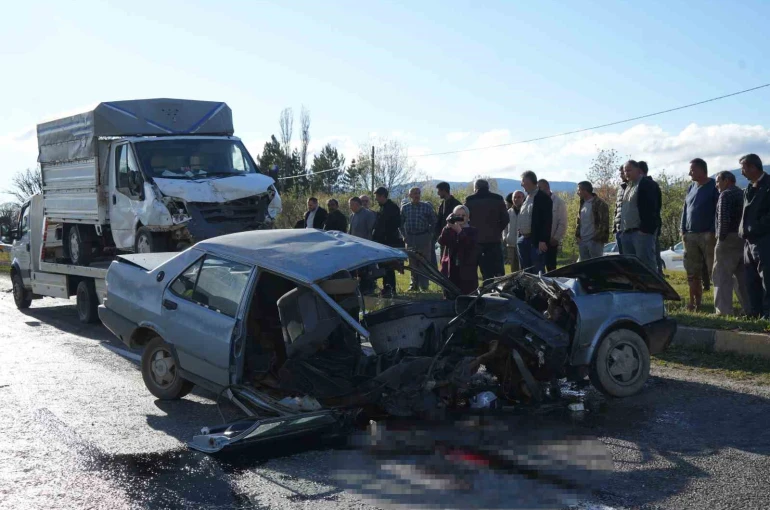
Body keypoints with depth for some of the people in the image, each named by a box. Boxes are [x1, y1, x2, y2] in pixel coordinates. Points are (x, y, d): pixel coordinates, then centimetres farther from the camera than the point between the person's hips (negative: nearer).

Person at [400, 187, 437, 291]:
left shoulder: (427, 207, -1)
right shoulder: (405, 208, 6)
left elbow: (433, 222, 3)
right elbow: (401, 223, 15)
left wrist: (429, 234, -3)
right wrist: (405, 235, 7)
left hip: (424, 238, -3)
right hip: (410, 239, 3)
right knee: (412, 263, 8)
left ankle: (423, 285, 2)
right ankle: (414, 284, 17)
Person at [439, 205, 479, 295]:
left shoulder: (473, 231, 4)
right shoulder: (449, 231, 11)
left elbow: (470, 245, -13)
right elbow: (441, 241, -6)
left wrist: (459, 231, -18)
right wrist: (448, 227, -16)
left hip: (467, 272, -2)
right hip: (451, 270, 2)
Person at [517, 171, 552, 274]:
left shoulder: (543, 198, -9)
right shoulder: (526, 198, 16)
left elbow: (547, 221, -14)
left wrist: (543, 240, -20)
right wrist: (519, 237, 13)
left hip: (536, 241, -8)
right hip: (523, 240, 8)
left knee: (538, 272, -5)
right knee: (524, 272, 12)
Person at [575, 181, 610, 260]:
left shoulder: (599, 204, -7)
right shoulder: (582, 204, 18)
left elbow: (604, 222, -11)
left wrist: (598, 237, -17)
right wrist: (577, 235, 11)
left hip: (594, 241, -8)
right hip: (582, 241, 8)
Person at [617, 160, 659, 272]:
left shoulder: (645, 184, -4)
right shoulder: (627, 187, 22)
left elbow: (650, 208, -14)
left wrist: (645, 229, -20)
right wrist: (621, 228, 16)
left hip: (641, 232, -9)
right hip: (626, 232, 9)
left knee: (646, 265, -11)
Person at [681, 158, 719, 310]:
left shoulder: (714, 187, -5)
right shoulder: (691, 188, 15)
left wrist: (713, 232, -16)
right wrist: (683, 231, 9)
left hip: (708, 235, -6)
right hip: (690, 235, 7)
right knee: (692, 271, 7)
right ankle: (695, 302, 12)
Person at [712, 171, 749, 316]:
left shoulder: (726, 195, -8)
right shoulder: (743, 194, 17)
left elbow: (724, 219, -19)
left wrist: (721, 237, -12)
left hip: (729, 240, -8)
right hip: (744, 239, 8)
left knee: (723, 276, -6)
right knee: (743, 277, 13)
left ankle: (724, 311, -10)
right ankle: (750, 308, 14)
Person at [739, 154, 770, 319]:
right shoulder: (749, 188, 16)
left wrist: (755, 229, -17)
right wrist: (743, 231, 9)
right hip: (749, 241, 8)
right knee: (751, 280, 10)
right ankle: (755, 311, 16)